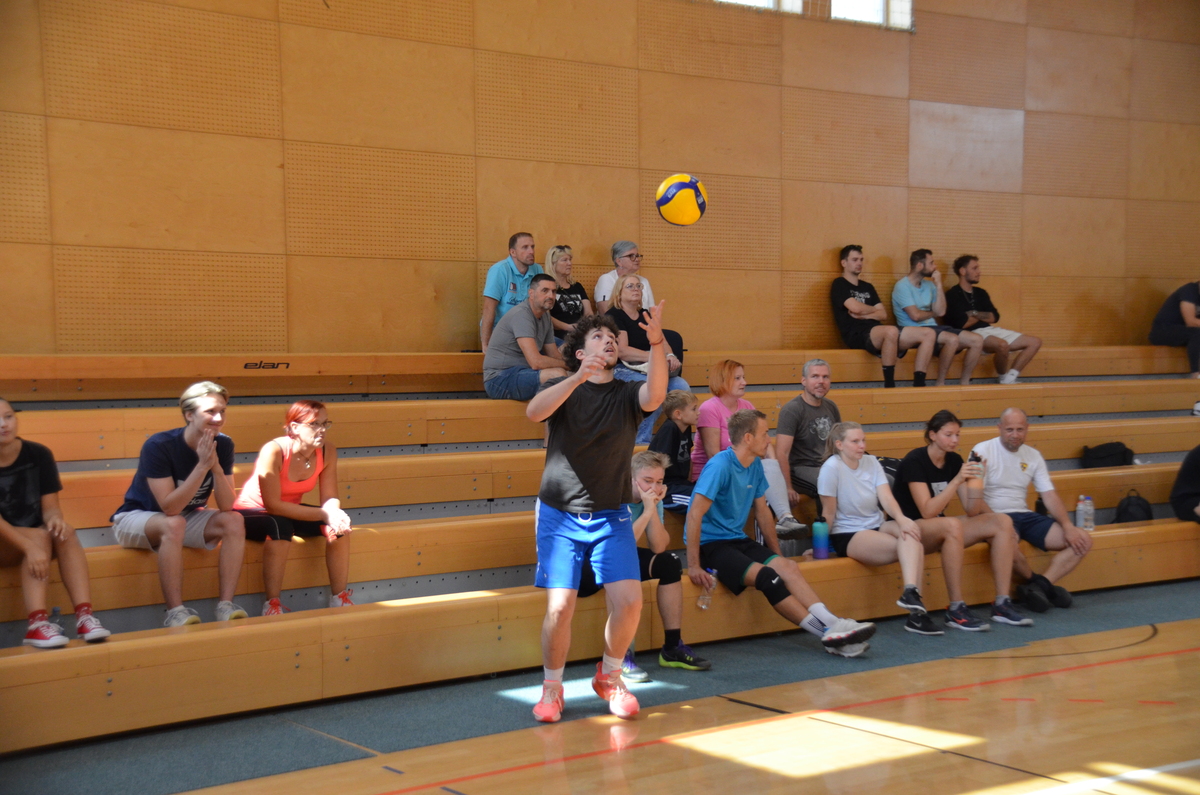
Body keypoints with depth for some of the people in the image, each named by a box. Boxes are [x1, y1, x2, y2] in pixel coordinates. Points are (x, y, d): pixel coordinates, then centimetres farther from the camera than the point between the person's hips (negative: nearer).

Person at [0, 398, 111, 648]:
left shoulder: (39, 454, -4)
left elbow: (50, 507, -6)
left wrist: (55, 519, -31)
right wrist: (30, 547, -35)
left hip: (34, 537, 3)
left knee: (64, 533, -28)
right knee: (40, 536, -32)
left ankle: (84, 615, -40)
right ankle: (37, 623, -44)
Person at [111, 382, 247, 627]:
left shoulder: (223, 446, -10)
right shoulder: (158, 446, -25)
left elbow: (227, 506, -17)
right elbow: (170, 507, -32)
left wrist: (216, 466, -32)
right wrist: (202, 466, -37)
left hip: (187, 517, 5)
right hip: (135, 519, -5)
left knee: (234, 521, -20)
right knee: (174, 524, -37)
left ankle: (226, 605, -24)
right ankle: (175, 612, -35)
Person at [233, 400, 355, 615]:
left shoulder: (327, 453, -12)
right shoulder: (273, 451, -29)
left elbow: (330, 499, -9)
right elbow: (273, 505, -31)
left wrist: (336, 514, -34)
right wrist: (324, 514, -32)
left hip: (288, 511, 6)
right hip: (250, 512, -6)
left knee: (339, 526, -16)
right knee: (280, 527, -38)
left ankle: (339, 598, -5)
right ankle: (271, 605, -29)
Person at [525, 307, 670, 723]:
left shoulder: (627, 393, 4)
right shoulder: (563, 388, 0)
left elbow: (655, 396, -21)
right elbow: (534, 411, -23)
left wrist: (656, 345, -38)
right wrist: (576, 379, -39)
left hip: (611, 516, 2)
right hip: (560, 515, -2)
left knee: (629, 600, -11)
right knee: (560, 608, -10)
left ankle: (609, 677, 15)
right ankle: (552, 688, 13)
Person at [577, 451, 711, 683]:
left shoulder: (651, 499, -3)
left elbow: (658, 548, -12)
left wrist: (654, 508, -22)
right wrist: (647, 511, -29)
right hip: (582, 565, -8)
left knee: (669, 563, -2)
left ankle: (672, 647, 5)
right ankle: (623, 657, -31)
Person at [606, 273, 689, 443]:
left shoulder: (645, 316, 18)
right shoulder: (614, 316, -6)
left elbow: (661, 341, 10)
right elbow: (621, 351, -17)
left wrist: (670, 356, -15)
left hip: (647, 370, 7)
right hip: (621, 370, -7)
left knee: (682, 387, -18)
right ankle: (640, 441, -20)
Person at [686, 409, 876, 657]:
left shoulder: (755, 466, 8)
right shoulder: (720, 465, -17)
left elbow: (762, 511, 19)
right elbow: (695, 515, -21)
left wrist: (777, 554, 17)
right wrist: (694, 566, -24)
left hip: (737, 540, 8)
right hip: (709, 544, -8)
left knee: (787, 567, -17)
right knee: (765, 575, -27)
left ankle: (832, 623, -28)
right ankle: (827, 633, -27)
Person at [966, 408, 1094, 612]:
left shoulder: (1033, 456, 12)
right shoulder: (983, 451, -6)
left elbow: (1050, 495, 8)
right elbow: (975, 499, -13)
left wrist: (1068, 526, -8)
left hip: (1025, 515, 6)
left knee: (1082, 541, -9)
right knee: (1008, 548, -41)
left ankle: (1039, 586, -14)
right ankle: (1037, 582, -8)